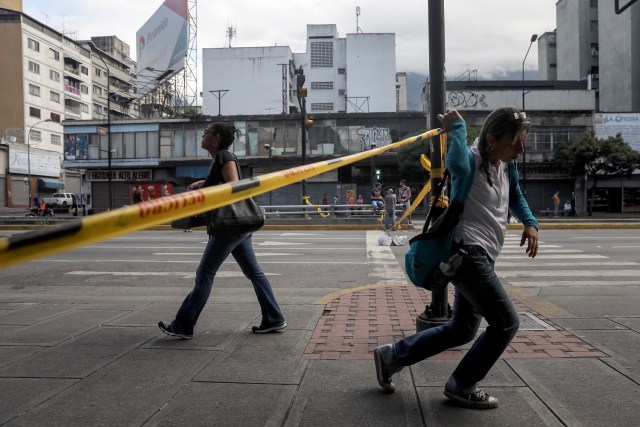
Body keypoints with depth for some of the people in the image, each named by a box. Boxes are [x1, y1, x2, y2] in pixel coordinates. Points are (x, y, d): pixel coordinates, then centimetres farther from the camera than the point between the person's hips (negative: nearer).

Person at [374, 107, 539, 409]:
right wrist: (457, 128, -24)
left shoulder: (508, 166, 12)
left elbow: (516, 197, 30)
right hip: (466, 254, -10)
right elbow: (456, 164, -41)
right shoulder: (472, 161, -15)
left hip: (482, 257, 10)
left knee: (462, 330, 16)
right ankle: (461, 386, 12)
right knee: (506, 323, -7)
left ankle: (391, 356, 25)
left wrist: (530, 223, 12)